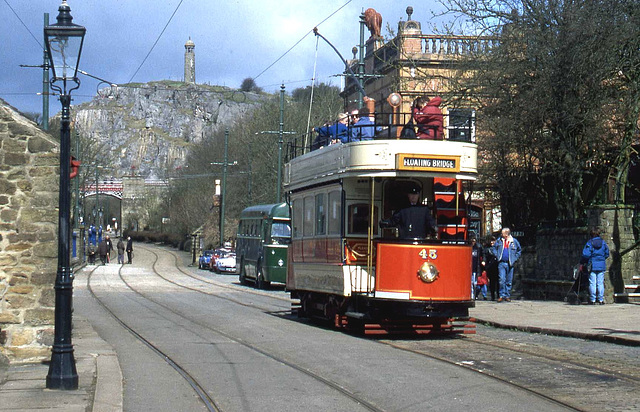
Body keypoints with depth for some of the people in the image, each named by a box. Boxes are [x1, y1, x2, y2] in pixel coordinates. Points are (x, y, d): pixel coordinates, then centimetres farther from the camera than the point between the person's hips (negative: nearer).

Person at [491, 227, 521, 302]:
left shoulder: (514, 241, 4)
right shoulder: (499, 241, 6)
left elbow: (519, 251, 16)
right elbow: (493, 249, 16)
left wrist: (515, 258, 6)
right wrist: (497, 256, 2)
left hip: (510, 264, 0)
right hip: (501, 263, 0)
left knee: (509, 281, 4)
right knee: (502, 280, -10)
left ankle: (507, 296, 12)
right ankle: (502, 295, -6)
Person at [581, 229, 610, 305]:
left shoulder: (589, 243, -6)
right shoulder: (603, 242, 4)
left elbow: (585, 254, -13)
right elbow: (607, 254, 9)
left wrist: (584, 261, 4)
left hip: (592, 266, -3)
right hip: (601, 266, 3)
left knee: (592, 283, 1)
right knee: (600, 283, 6)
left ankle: (592, 300, 2)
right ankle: (601, 300, 5)